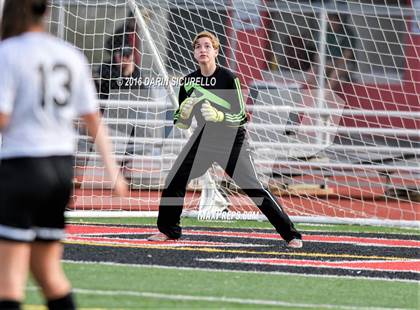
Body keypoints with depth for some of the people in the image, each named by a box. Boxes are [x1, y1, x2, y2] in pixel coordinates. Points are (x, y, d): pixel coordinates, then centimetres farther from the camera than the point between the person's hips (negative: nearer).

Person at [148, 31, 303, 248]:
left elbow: (240, 116, -19)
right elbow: (181, 123, 2)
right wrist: (185, 112, -20)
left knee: (253, 188, -11)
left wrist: (218, 115, -36)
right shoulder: (189, 81, -3)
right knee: (174, 181, -3)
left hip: (232, 140, -5)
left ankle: (291, 234, -6)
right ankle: (168, 230, 16)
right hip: (203, 138, 5)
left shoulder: (228, 78, -17)